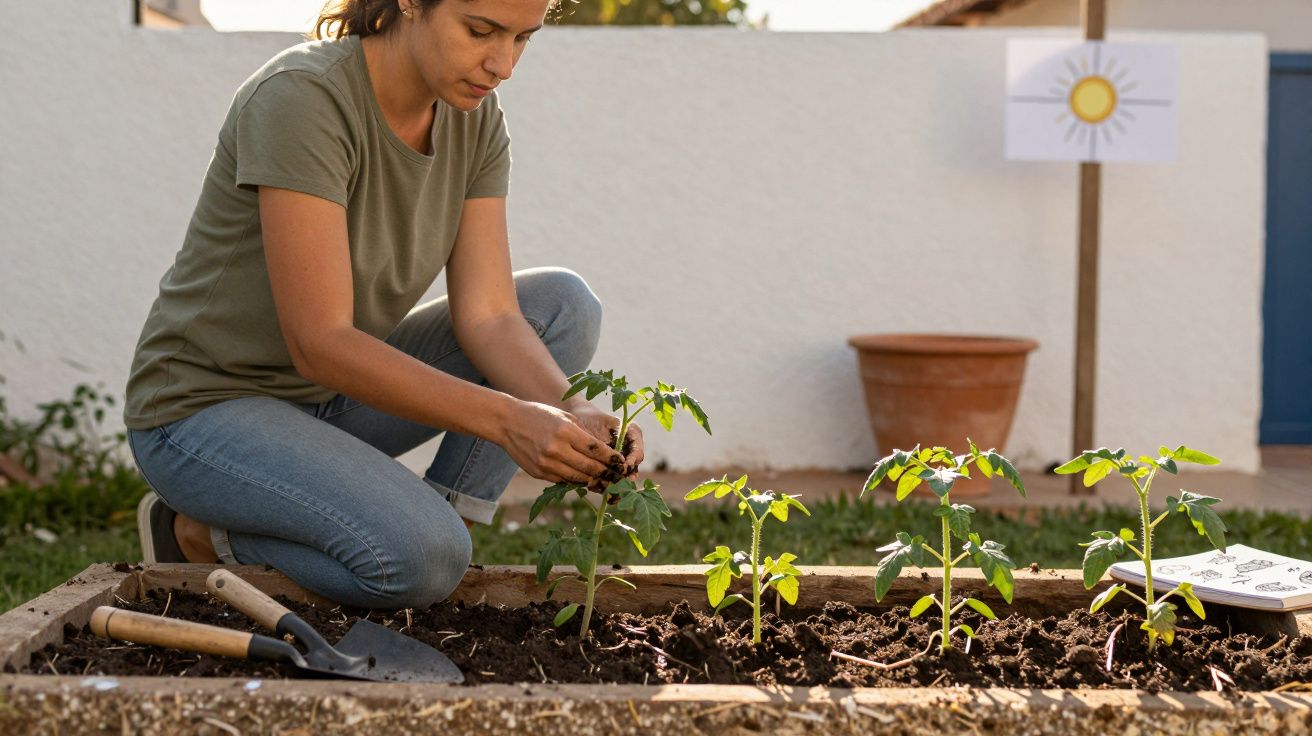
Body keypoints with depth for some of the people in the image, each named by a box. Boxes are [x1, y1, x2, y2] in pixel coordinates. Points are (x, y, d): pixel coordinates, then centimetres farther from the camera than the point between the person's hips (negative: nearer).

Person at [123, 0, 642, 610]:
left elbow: (488, 315, -10)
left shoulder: (476, 123, -5)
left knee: (564, 306, -7)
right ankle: (204, 537, -4)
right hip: (207, 408, -7)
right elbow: (320, 344, -30)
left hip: (330, 397, 7)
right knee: (421, 557, -31)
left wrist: (570, 413, -29)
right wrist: (505, 419, -38)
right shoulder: (301, 98, -27)